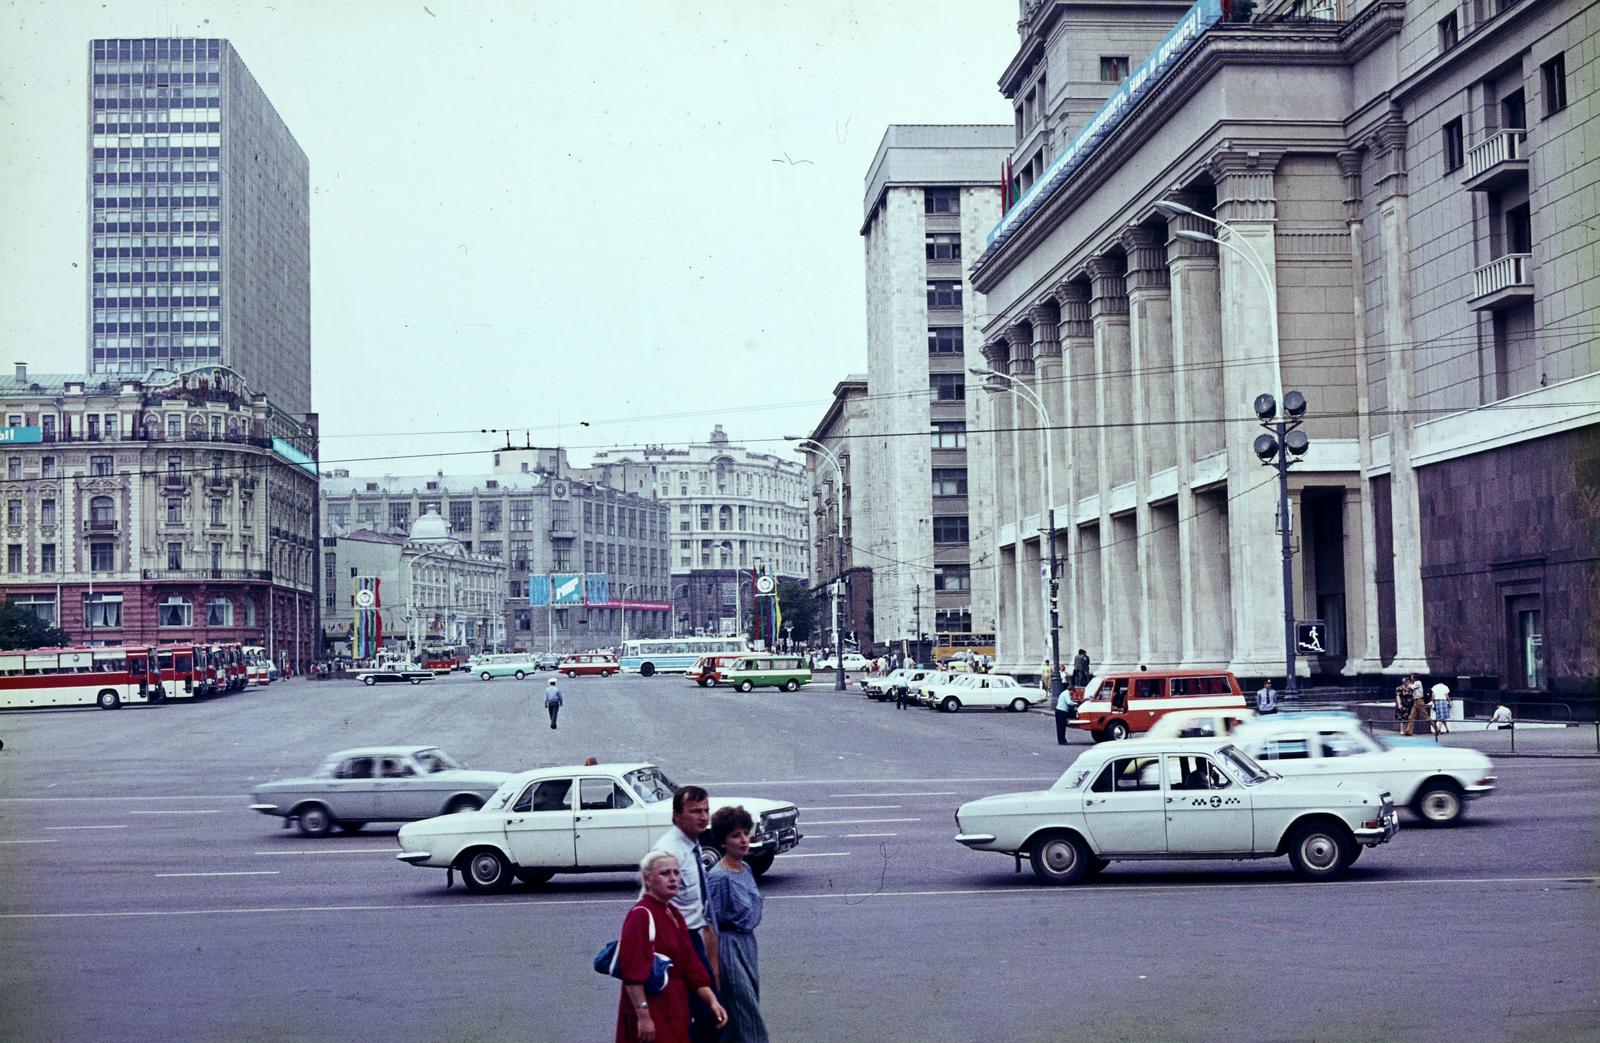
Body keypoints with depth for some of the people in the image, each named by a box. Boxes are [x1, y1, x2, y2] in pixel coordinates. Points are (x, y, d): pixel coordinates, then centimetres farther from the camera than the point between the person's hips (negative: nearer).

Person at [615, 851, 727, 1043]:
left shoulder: (674, 914, 13)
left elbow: (691, 965, 15)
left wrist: (712, 1000, 7)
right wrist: (643, 1016, -24)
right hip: (652, 1015, -9)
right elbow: (632, 971, -21)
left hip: (673, 1010, 9)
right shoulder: (641, 915, -15)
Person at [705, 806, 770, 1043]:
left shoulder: (745, 869, 8)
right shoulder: (719, 877, -17)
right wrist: (714, 969, -15)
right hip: (729, 946, -8)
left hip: (747, 943, 8)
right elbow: (711, 925, -16)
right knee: (749, 1016, -6)